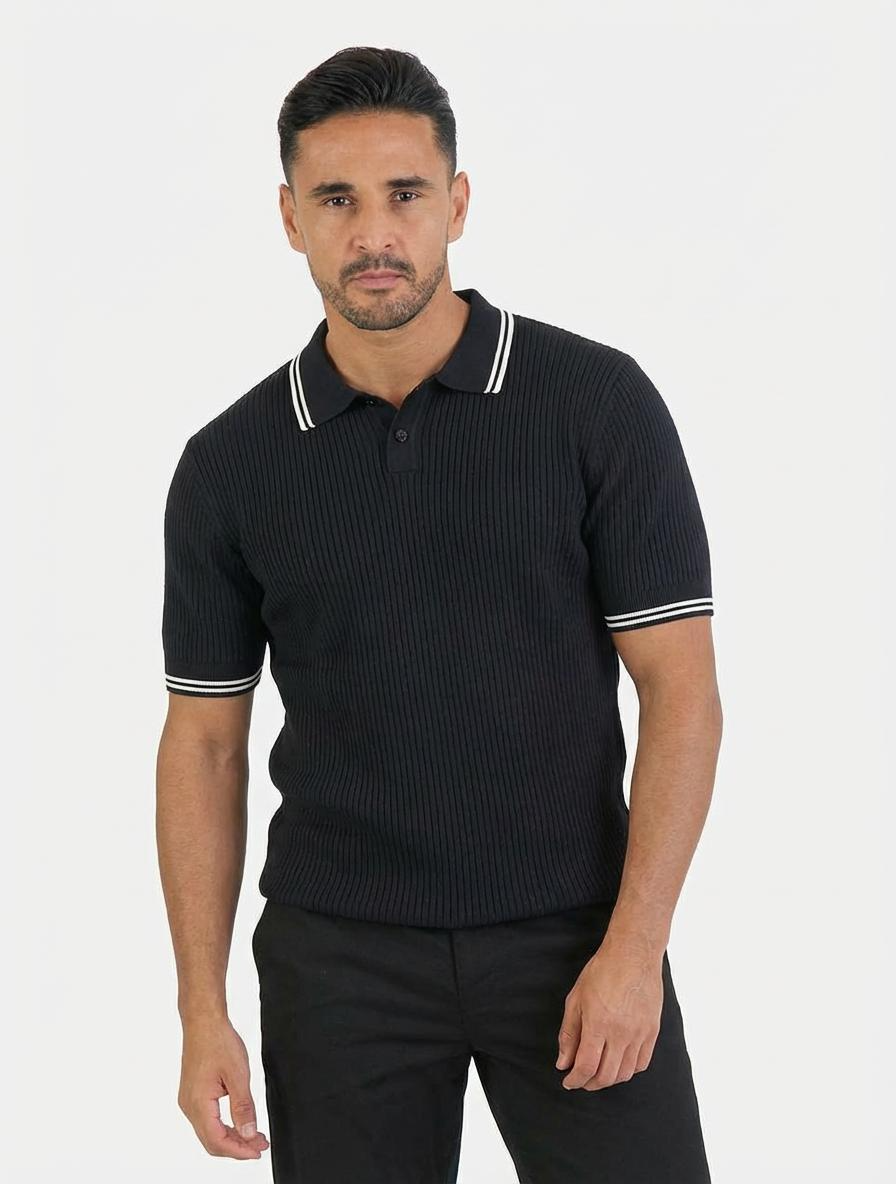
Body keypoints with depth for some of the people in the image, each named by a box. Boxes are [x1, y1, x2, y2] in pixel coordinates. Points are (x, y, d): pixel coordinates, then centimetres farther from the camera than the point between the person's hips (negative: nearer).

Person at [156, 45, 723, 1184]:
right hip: (341, 961, 2)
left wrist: (635, 946, -14)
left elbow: (679, 685, -6)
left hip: (571, 940, -1)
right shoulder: (230, 464, 0)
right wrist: (202, 1011, 0)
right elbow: (204, 741, 5)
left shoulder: (597, 401, -6)